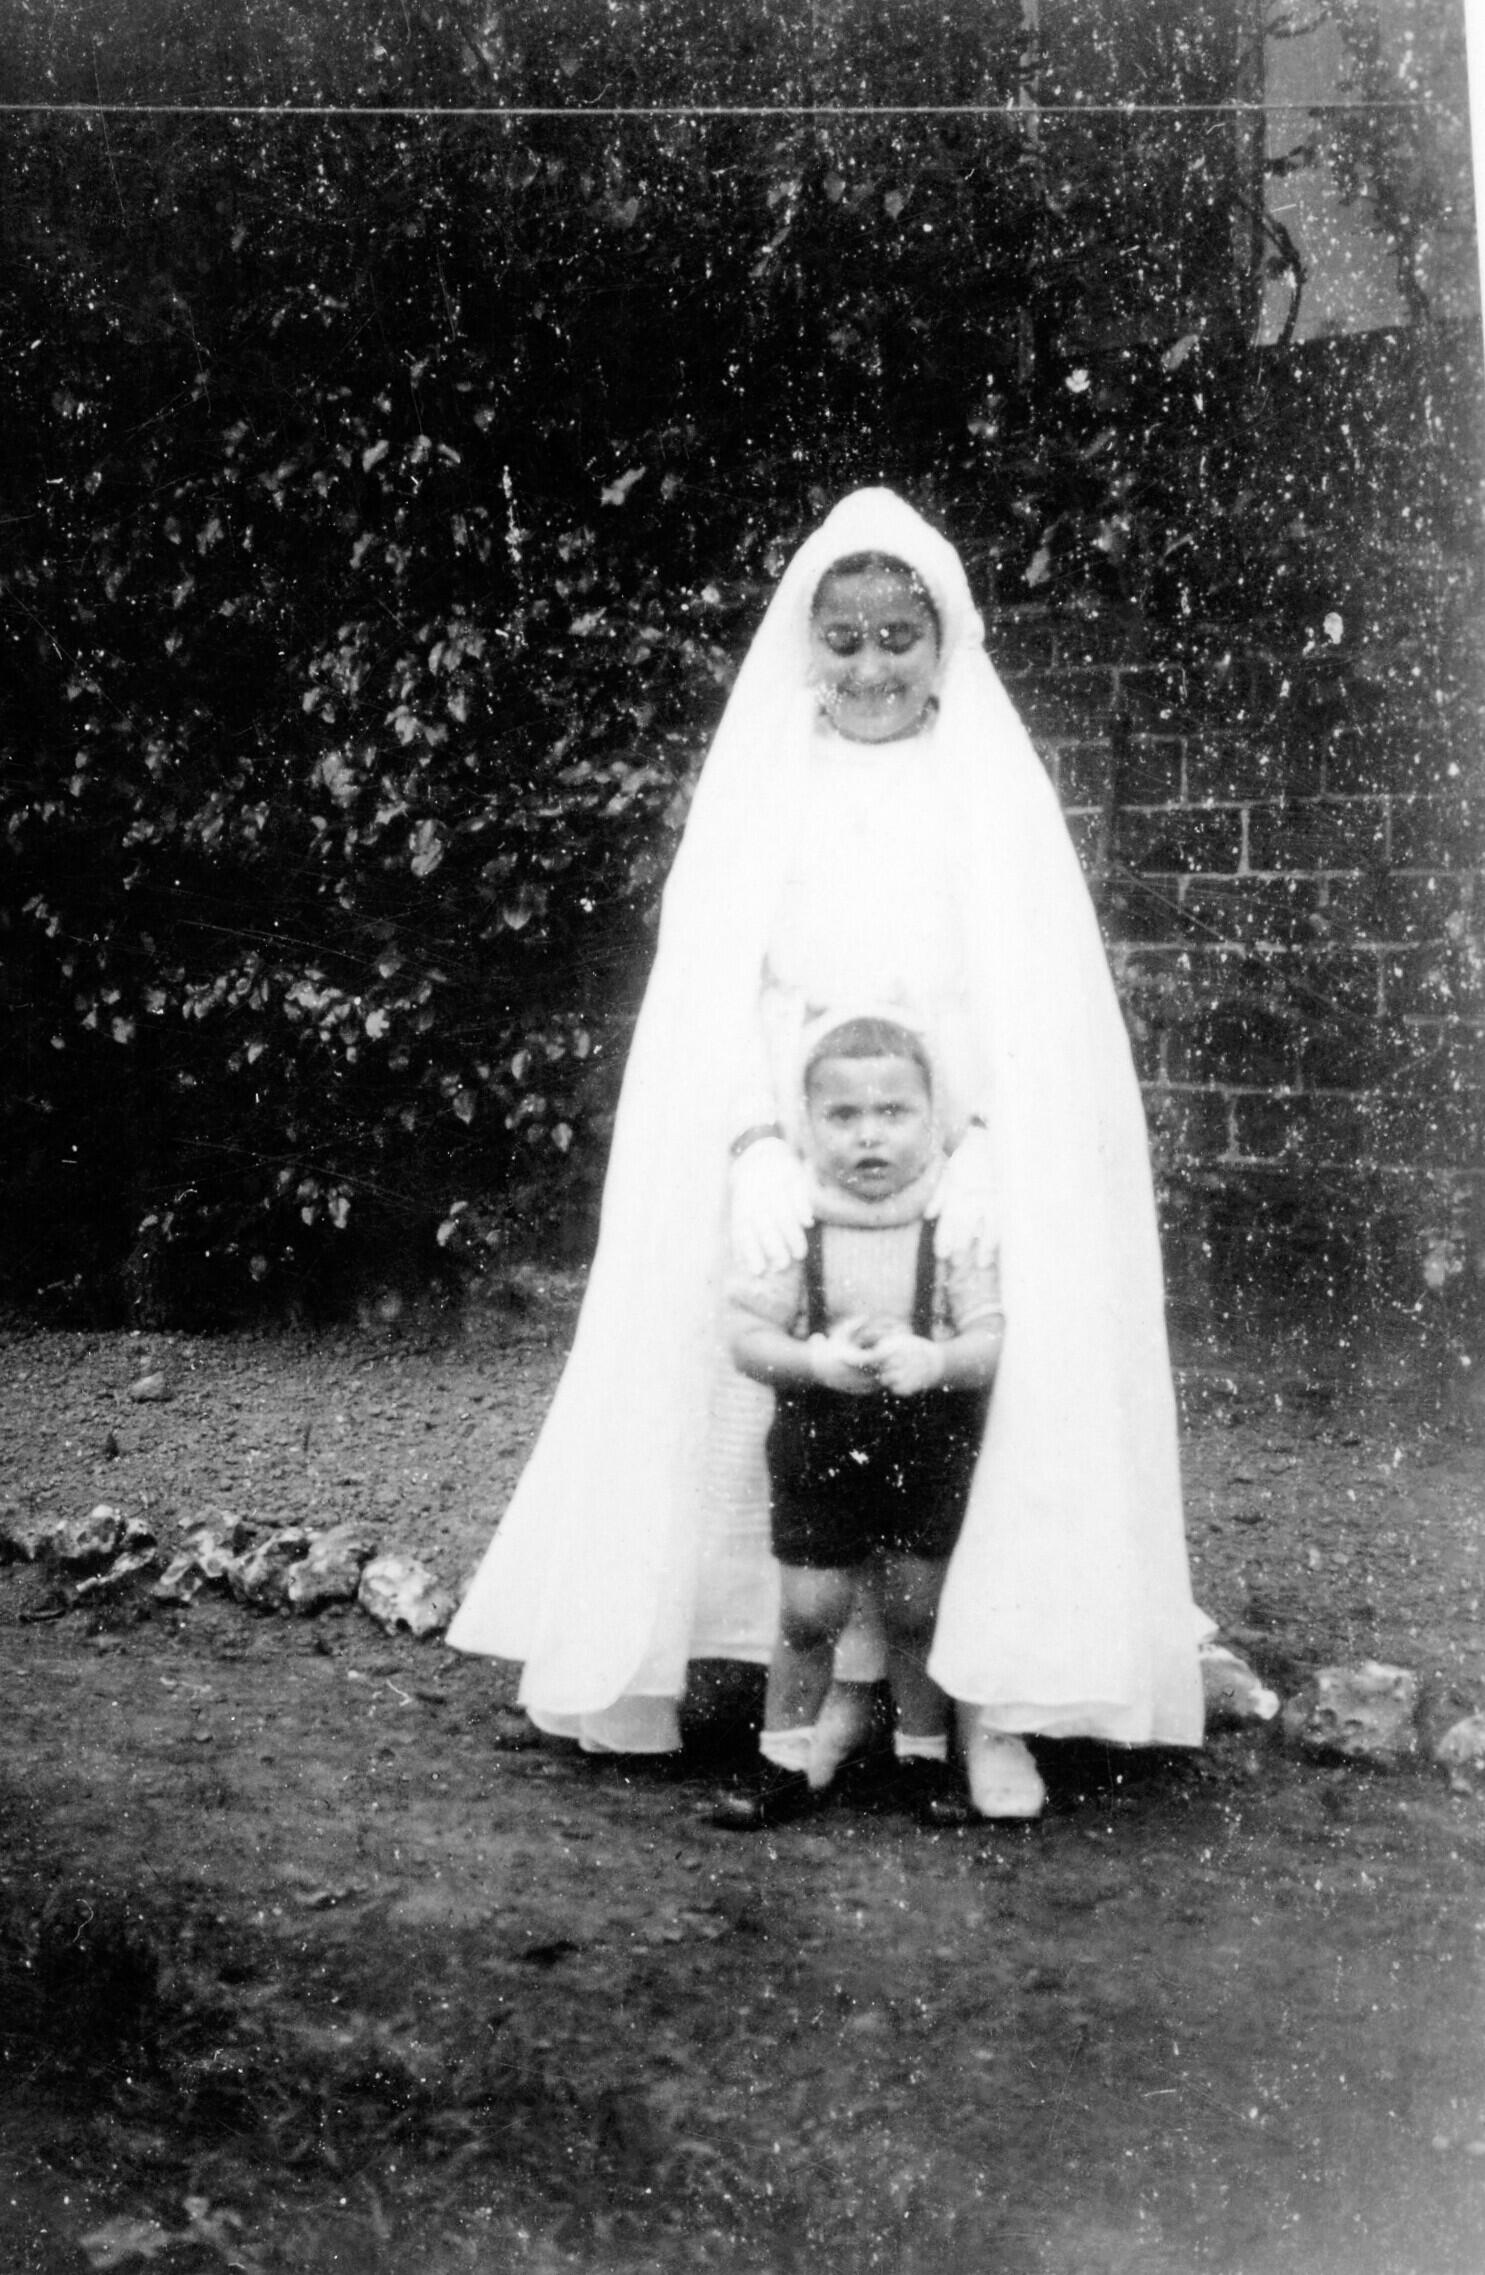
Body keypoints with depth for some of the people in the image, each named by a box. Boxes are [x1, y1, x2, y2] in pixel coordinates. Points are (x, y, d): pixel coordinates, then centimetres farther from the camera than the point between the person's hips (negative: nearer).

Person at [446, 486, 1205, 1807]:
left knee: (993, 1391, -10)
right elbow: (714, 974, 1)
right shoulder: (761, 780, 10)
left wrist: (987, 1146, -14)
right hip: (781, 1157, 1)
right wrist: (759, 1143, -13)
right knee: (728, 1388, -4)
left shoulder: (992, 781, 8)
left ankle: (991, 1707, -3)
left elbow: (1030, 979, 0)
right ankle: (644, 1670, 6)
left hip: (964, 1156, 0)